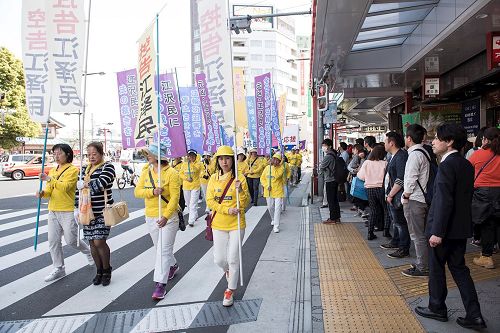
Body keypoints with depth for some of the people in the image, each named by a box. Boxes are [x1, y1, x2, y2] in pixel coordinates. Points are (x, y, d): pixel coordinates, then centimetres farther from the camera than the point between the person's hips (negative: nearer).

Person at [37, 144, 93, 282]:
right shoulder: (52, 171, 14)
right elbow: (49, 190, 9)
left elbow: (65, 187, -20)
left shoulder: (73, 170, -8)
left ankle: (89, 252, 27)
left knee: (71, 240, -2)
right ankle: (58, 269, 19)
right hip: (53, 211, 7)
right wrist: (42, 193, -12)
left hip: (68, 211, -7)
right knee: (53, 241, 6)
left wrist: (49, 179, -25)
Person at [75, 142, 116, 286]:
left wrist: (85, 184, -7)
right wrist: (78, 206, 8)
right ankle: (99, 271, 25)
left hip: (103, 212, -6)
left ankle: (107, 271, 13)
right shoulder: (85, 169, 14)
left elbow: (101, 183, -22)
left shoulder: (107, 167, -5)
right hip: (88, 211, 6)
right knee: (92, 242, 8)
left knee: (99, 241, -9)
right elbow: (79, 188, 15)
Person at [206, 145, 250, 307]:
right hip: (219, 224, 2)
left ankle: (230, 290, 21)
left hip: (236, 224, -2)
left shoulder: (239, 178, -6)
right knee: (219, 259, 8)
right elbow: (210, 201, -4)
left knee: (233, 258, 1)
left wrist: (240, 191, -26)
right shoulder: (214, 178, 1)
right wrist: (227, 210, -16)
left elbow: (245, 203, -7)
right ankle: (228, 271, 43)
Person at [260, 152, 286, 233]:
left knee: (277, 208, -7)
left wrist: (272, 166, -20)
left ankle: (276, 226, -2)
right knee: (270, 207, 16)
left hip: (278, 191, -4)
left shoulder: (281, 168, -7)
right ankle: (273, 219, 43)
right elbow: (262, 178, 6)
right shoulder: (267, 168, 3)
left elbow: (277, 175, -25)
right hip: (269, 191, 4)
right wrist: (266, 185, -9)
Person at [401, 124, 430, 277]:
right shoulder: (424, 152, 12)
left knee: (418, 235, -1)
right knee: (422, 234, 17)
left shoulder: (414, 154, -17)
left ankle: (422, 268, 8)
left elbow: (411, 179, -20)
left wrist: (406, 196, -9)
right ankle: (424, 263, 28)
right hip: (424, 198, 10)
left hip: (414, 200, -10)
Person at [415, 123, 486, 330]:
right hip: (461, 227, 8)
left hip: (445, 228, -8)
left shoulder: (447, 165, -19)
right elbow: (466, 197, 14)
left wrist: (437, 232, -21)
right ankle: (474, 315, 16)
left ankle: (437, 309, 23)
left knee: (436, 268, 9)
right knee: (459, 268, 15)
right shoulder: (467, 165, 8)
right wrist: (462, 222, 21)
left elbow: (444, 201, -23)